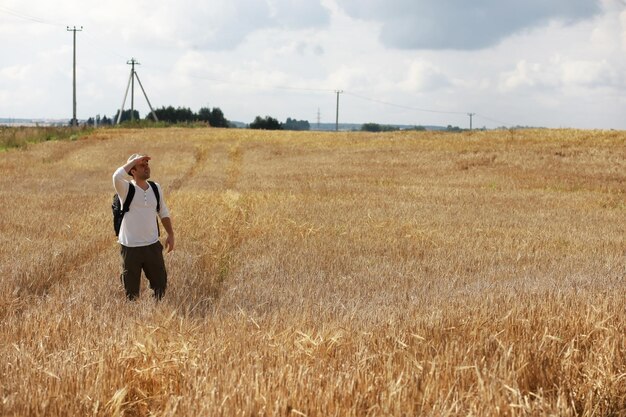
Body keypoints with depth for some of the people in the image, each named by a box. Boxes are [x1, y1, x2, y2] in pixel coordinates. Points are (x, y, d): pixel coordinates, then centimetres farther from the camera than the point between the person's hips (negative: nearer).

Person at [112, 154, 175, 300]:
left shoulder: (156, 188, 4)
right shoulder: (126, 189, -11)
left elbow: (163, 213, 17)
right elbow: (117, 176, -34)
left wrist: (170, 234, 11)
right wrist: (134, 160, -25)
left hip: (153, 245, 4)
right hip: (131, 248, -4)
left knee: (160, 283, 13)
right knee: (131, 289, 5)